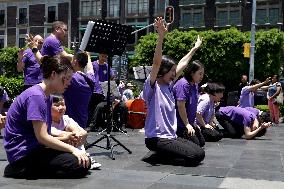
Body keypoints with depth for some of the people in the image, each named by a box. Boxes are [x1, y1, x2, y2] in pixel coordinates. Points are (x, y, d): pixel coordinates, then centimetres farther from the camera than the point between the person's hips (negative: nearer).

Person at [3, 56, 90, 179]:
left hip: (34, 147, 10)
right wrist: (72, 149, -16)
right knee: (81, 165, -20)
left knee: (85, 159, 5)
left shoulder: (46, 97, 14)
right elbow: (42, 137, -20)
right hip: (23, 153, -10)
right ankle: (23, 170, -9)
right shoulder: (35, 96, -17)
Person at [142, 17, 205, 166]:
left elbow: (182, 64, 21)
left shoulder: (168, 85, 11)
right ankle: (156, 157, -4)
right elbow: (157, 62, -25)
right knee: (195, 156, -18)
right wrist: (161, 37, -35)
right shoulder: (152, 86, -10)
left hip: (170, 136, 9)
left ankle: (162, 155, 9)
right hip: (156, 138, -9)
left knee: (200, 153, 3)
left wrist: (195, 48, 29)